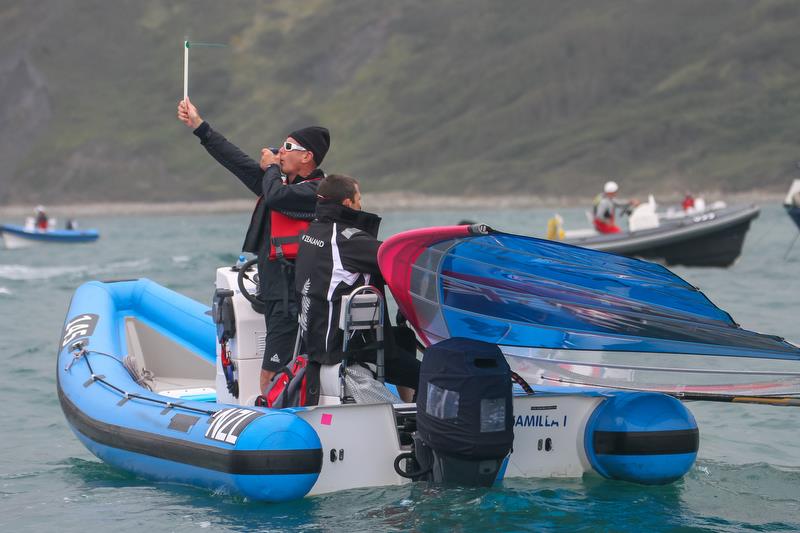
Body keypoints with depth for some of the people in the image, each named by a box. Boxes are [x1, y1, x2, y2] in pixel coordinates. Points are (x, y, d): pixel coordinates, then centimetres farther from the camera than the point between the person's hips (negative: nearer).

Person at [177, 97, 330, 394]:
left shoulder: (316, 192, -10)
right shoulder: (284, 184, 17)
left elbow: (275, 197, -24)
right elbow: (239, 162, 22)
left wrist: (271, 168, -1)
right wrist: (198, 126, 25)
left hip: (292, 300, -9)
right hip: (277, 295, 9)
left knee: (270, 381, -14)